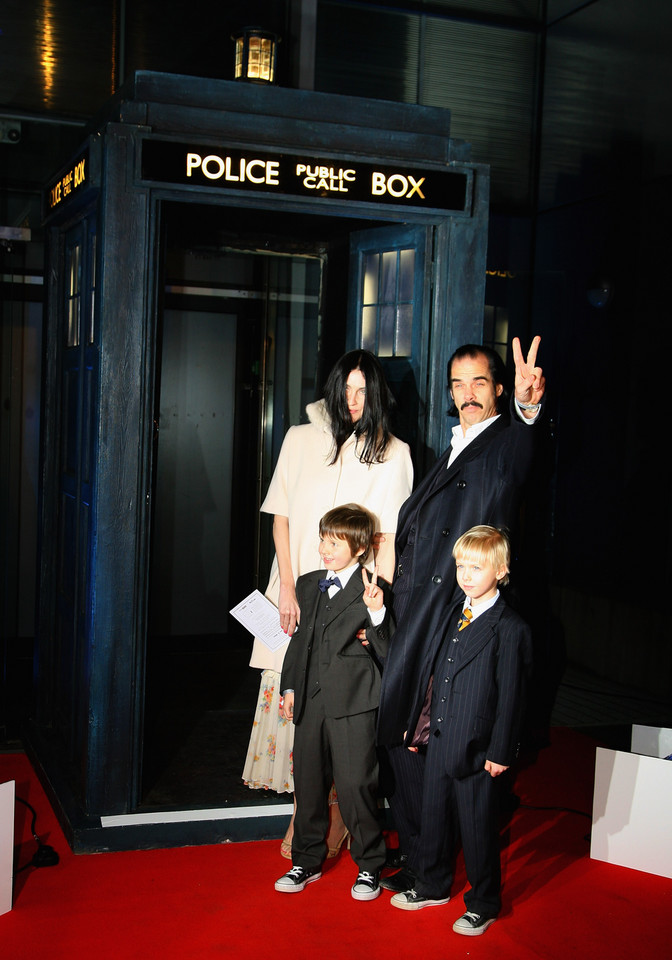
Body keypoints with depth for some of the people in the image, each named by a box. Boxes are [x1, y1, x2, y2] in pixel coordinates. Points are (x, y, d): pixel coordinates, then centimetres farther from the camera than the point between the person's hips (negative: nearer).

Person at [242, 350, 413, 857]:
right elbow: (281, 517, 6)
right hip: (297, 591, 2)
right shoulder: (301, 439, 7)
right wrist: (287, 587, -5)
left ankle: (336, 816, 13)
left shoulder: (393, 453, 2)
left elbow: (389, 538, -1)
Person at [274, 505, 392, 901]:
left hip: (354, 704, -6)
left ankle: (369, 867, 16)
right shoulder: (308, 584, 13)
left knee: (356, 785, -3)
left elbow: (384, 655, -10)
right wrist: (290, 686, 17)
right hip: (311, 700, 6)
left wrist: (377, 612, -25)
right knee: (308, 782, 13)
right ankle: (308, 862, 29)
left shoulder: (374, 591, -6)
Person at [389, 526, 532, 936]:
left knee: (478, 826, 6)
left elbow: (511, 695, -13)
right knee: (435, 815, 19)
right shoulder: (452, 616, 8)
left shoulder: (510, 628, -13)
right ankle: (433, 886, 39)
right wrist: (419, 725, 14)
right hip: (439, 740, 7)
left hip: (477, 747, -7)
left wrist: (500, 752, -14)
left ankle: (483, 905, 24)